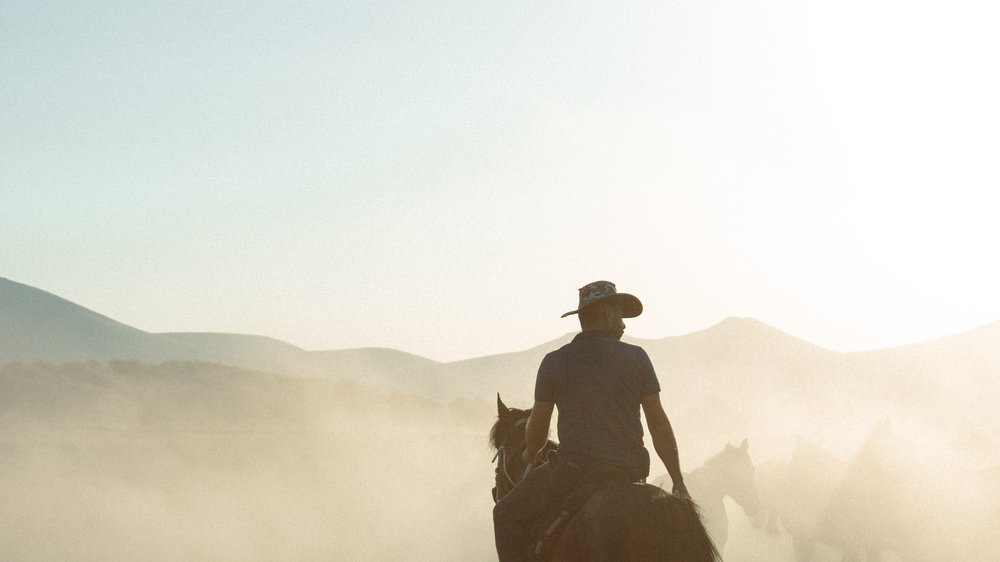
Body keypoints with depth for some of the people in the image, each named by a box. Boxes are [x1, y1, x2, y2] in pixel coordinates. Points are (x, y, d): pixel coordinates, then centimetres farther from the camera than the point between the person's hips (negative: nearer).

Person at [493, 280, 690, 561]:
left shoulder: (554, 361, 2)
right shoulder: (636, 357, 3)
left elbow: (537, 430, 7)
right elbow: (659, 424, 4)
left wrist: (530, 454, 31)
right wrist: (679, 482, 11)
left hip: (572, 471, -2)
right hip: (630, 473, 2)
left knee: (507, 515, 15)